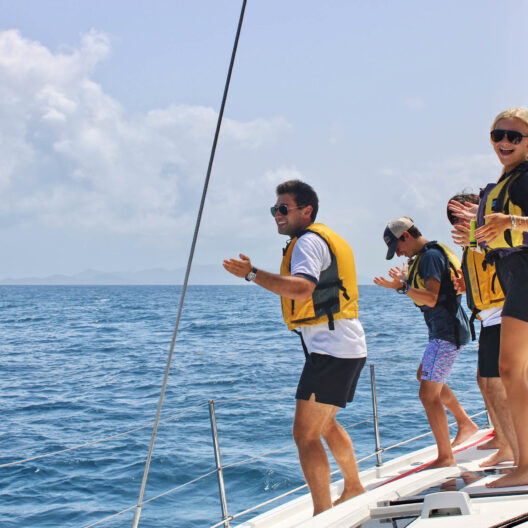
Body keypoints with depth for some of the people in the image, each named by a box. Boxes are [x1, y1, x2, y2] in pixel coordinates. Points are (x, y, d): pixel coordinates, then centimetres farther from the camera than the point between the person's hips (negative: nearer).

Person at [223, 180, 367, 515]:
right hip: (347, 348, 11)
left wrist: (253, 273, -28)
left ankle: (322, 514, -13)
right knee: (325, 424, 27)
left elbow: (302, 289, -29)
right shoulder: (327, 239, 21)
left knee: (306, 434, -12)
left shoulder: (309, 240, -12)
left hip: (331, 348, -11)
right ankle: (354, 487, 41)